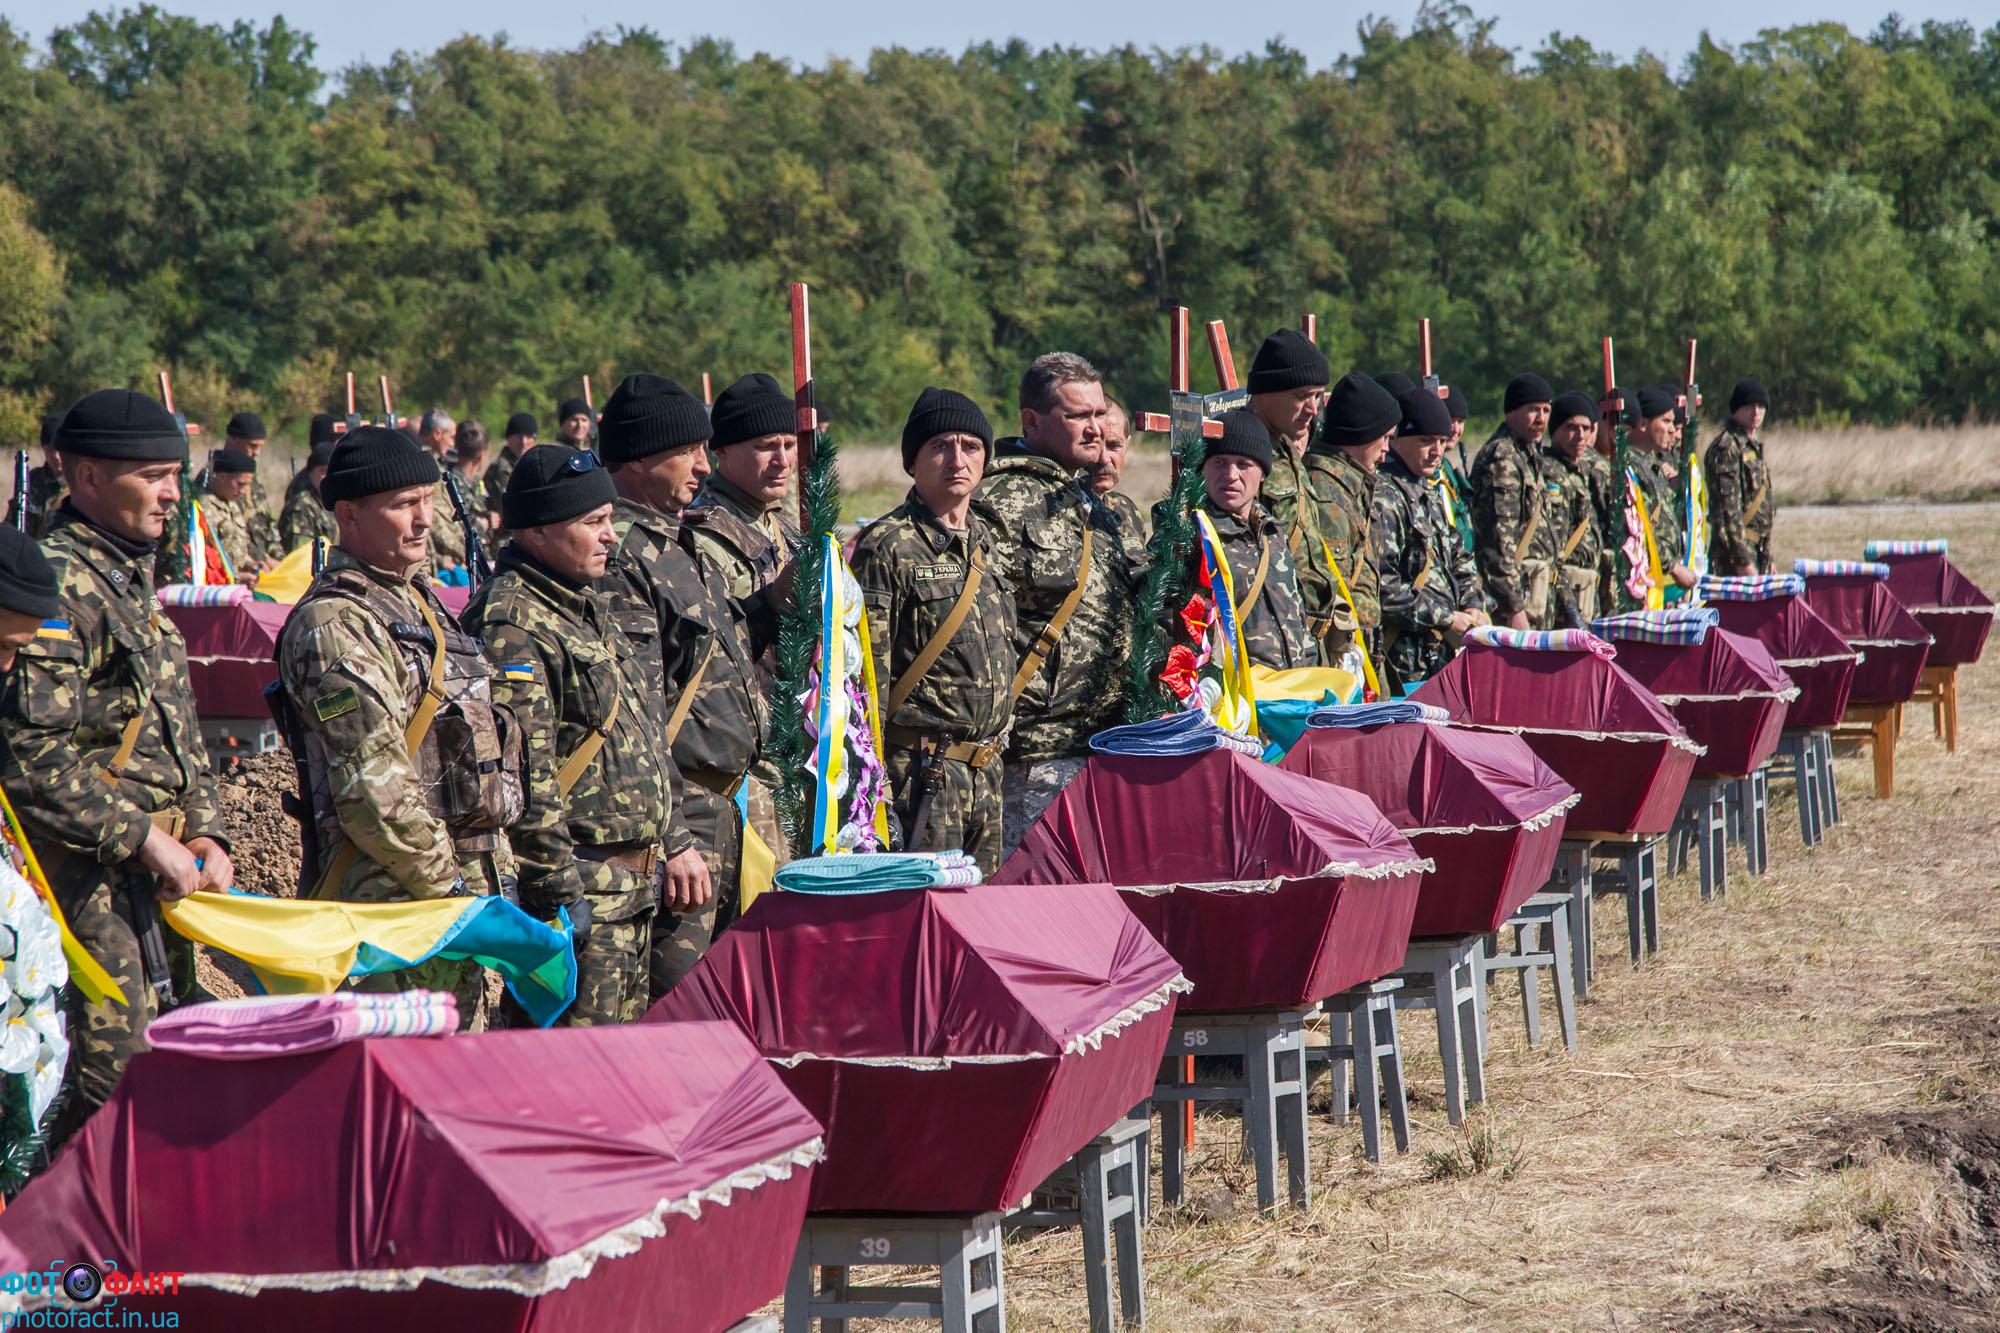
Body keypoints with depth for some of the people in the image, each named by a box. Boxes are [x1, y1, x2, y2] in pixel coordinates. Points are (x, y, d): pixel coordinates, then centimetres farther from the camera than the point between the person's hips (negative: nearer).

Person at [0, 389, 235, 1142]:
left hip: (156, 879, 10)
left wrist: (204, 833, 9)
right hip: (87, 880, -10)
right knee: (112, 1090, -11)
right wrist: (146, 839, -19)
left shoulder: (132, 578, 16)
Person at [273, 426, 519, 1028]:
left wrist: (499, 875, 17)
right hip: (388, 904, -10)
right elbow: (375, 791, -19)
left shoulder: (420, 601, 18)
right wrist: (455, 888, -14)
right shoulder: (333, 624, -13)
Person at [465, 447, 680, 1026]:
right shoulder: (512, 625, -16)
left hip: (634, 886, 10)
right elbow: (525, 779, -21)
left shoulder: (586, 608, 17)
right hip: (579, 889, -10)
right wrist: (560, 894, -22)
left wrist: (672, 841, 21)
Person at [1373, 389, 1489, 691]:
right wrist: (1446, 620, -14)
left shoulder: (1430, 493, 20)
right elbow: (1381, 584, -20)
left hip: (1444, 654, 9)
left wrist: (1473, 607, 7)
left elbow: (1460, 561, 28)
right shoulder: (1382, 495, -12)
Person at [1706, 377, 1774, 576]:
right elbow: (1728, 506, -18)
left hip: (1758, 546, 9)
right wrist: (1742, 559, -21)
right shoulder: (1726, 448, -13)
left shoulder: (1754, 445, 18)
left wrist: (1767, 558, 21)